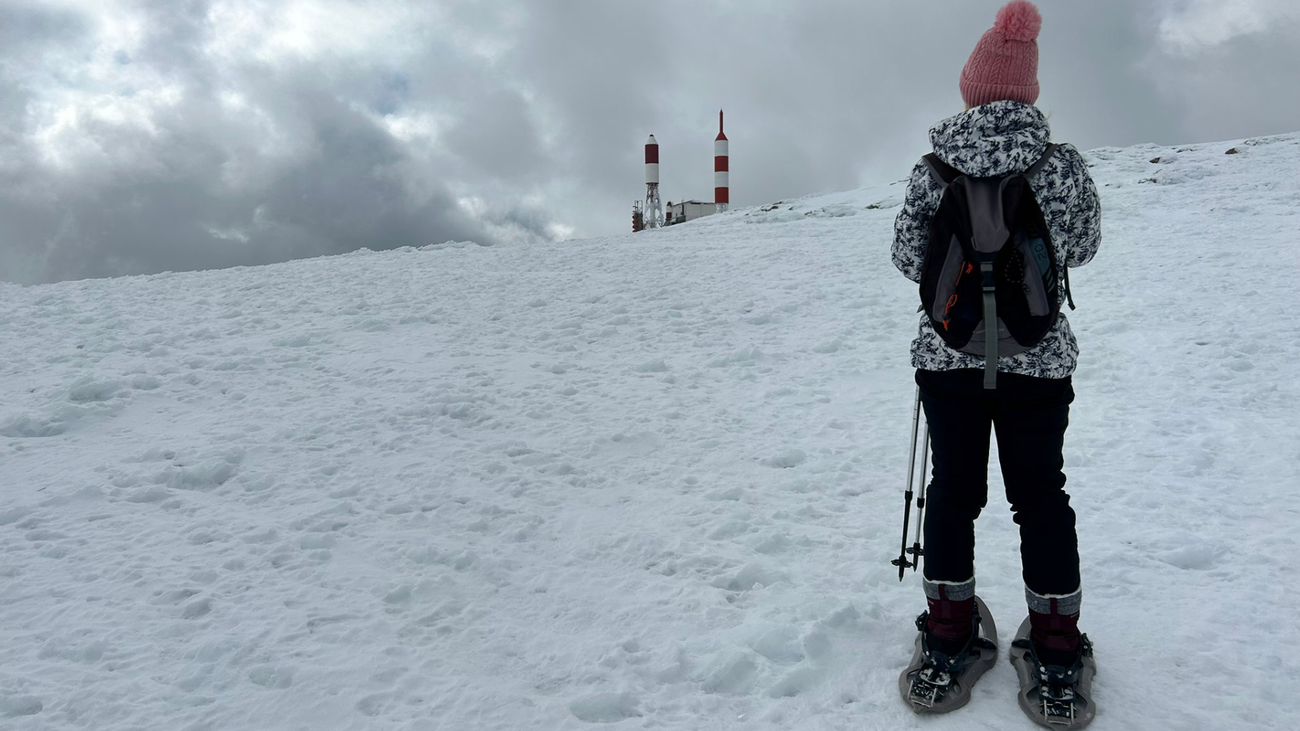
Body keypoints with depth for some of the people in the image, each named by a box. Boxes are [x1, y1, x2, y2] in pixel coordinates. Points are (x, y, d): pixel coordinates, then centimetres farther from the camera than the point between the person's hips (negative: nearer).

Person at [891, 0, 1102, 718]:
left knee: (953, 490, 12)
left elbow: (907, 257, -2)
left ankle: (948, 631, 22)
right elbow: (1082, 247, 7)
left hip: (947, 355, 0)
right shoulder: (1060, 163, -6)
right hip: (1038, 358, 0)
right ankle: (1056, 645, 20)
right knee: (1041, 496, 11)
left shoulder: (934, 167, -7)